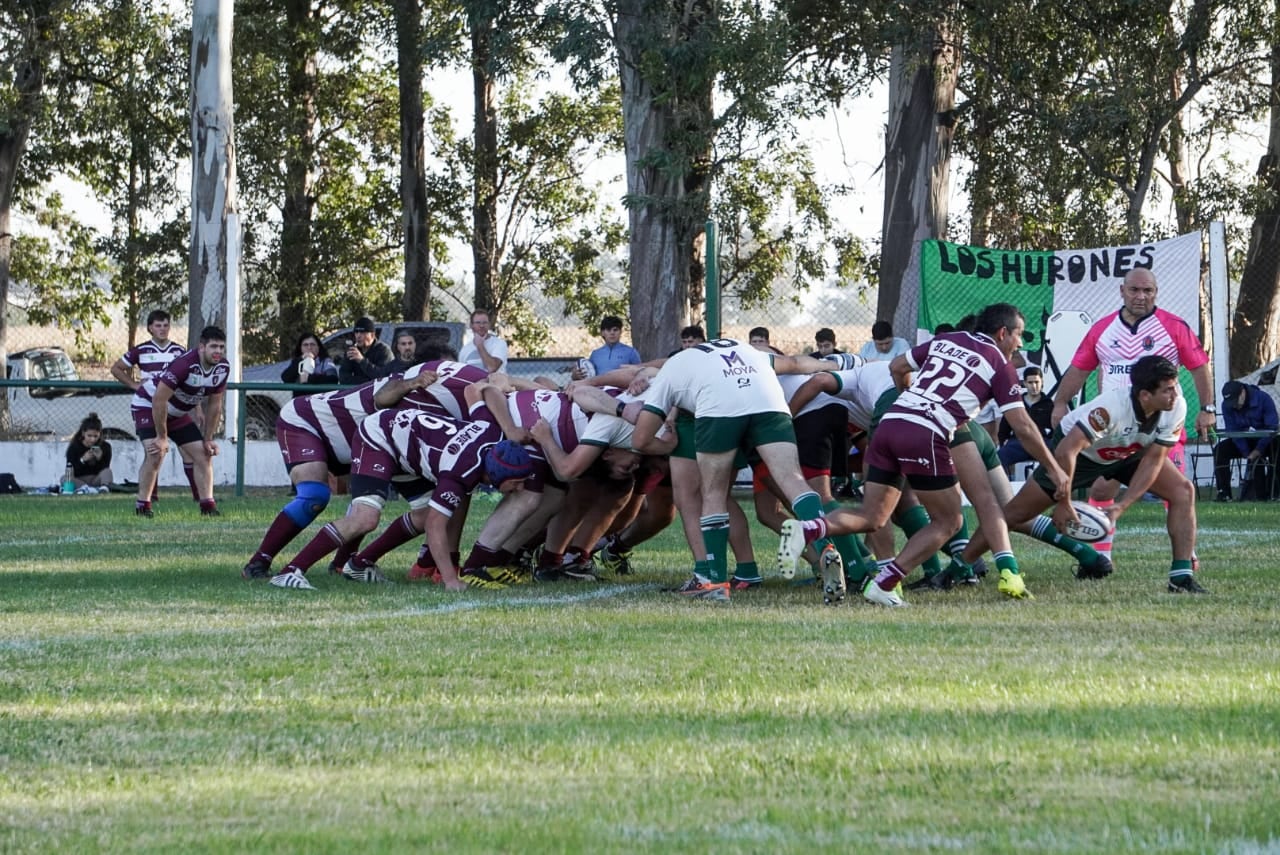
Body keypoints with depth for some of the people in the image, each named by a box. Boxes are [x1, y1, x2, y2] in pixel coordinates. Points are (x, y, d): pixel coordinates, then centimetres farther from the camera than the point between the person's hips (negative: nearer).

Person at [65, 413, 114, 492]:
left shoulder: (105, 447, -2)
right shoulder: (73, 447, -6)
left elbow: (105, 469, -5)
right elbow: (70, 472, -11)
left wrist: (99, 459, -24)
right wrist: (83, 460, -25)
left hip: (96, 480, 1)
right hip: (79, 481, -1)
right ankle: (86, 488, -53)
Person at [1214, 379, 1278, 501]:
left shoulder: (1264, 399, -19)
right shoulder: (1227, 406, -11)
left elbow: (1272, 428, -22)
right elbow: (1233, 431, -13)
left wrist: (1258, 450, -28)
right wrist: (1247, 454, -23)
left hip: (1264, 440, -3)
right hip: (1243, 441, 3)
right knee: (1220, 449, -22)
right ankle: (1224, 493, -24)